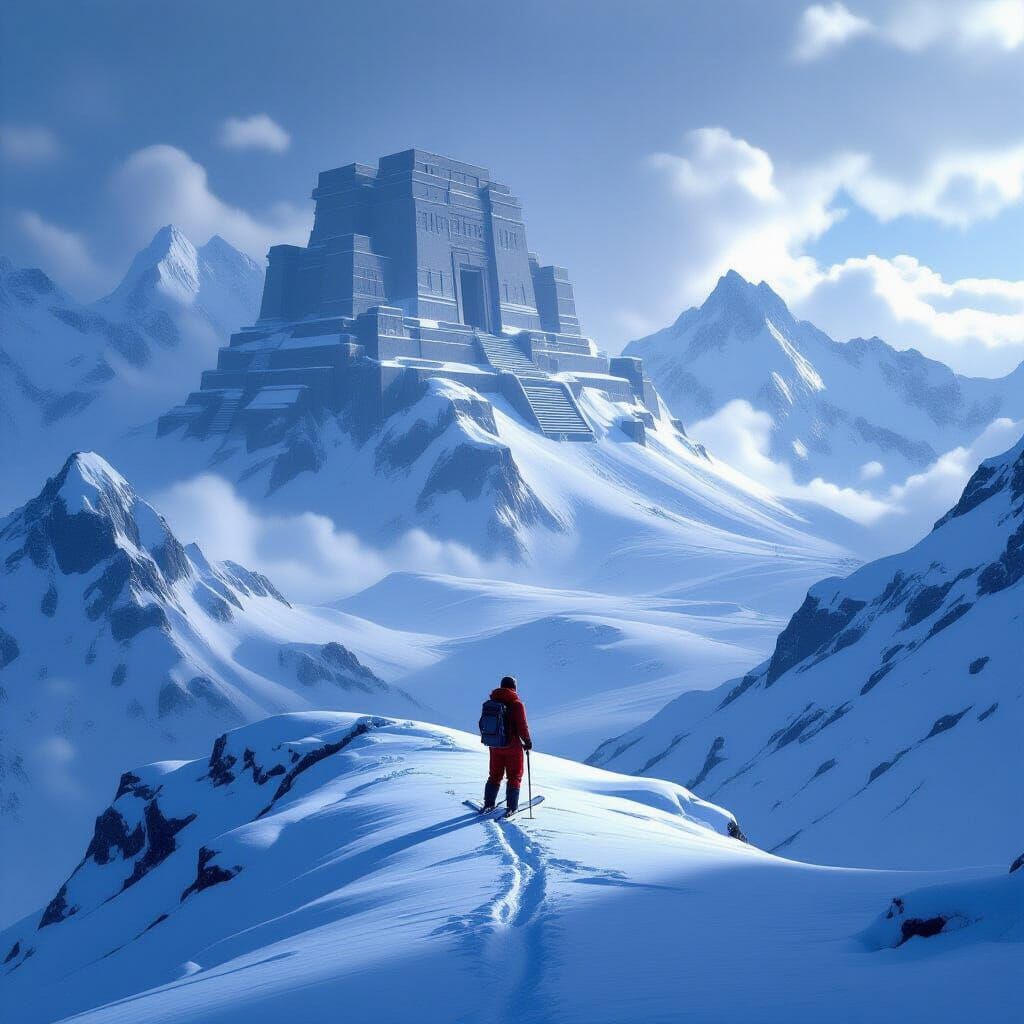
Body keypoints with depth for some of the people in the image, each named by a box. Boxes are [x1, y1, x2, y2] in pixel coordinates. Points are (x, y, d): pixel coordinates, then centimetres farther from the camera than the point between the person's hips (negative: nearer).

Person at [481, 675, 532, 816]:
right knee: (514, 777, 8)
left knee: (495, 776, 19)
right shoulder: (517, 704, -16)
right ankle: (511, 807, 7)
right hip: (513, 746, -5)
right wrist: (528, 742, -2)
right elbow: (522, 727, -17)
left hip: (495, 745, 5)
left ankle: (488, 804, 21)